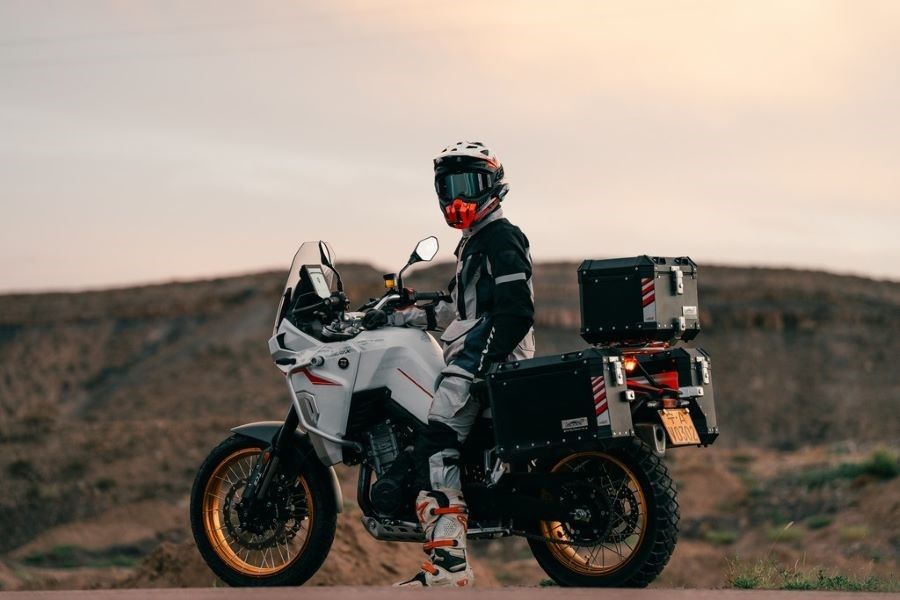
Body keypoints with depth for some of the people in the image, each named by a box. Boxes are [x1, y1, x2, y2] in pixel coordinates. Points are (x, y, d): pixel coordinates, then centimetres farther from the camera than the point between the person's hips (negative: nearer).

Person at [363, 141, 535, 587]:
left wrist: (482, 364, -25)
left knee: (435, 446, -21)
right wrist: (394, 318, 29)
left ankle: (448, 563, -30)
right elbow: (456, 309, 32)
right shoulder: (474, 242, 25)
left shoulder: (501, 238, -8)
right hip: (470, 361, 11)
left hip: (490, 363, -11)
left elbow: (515, 311, -18)